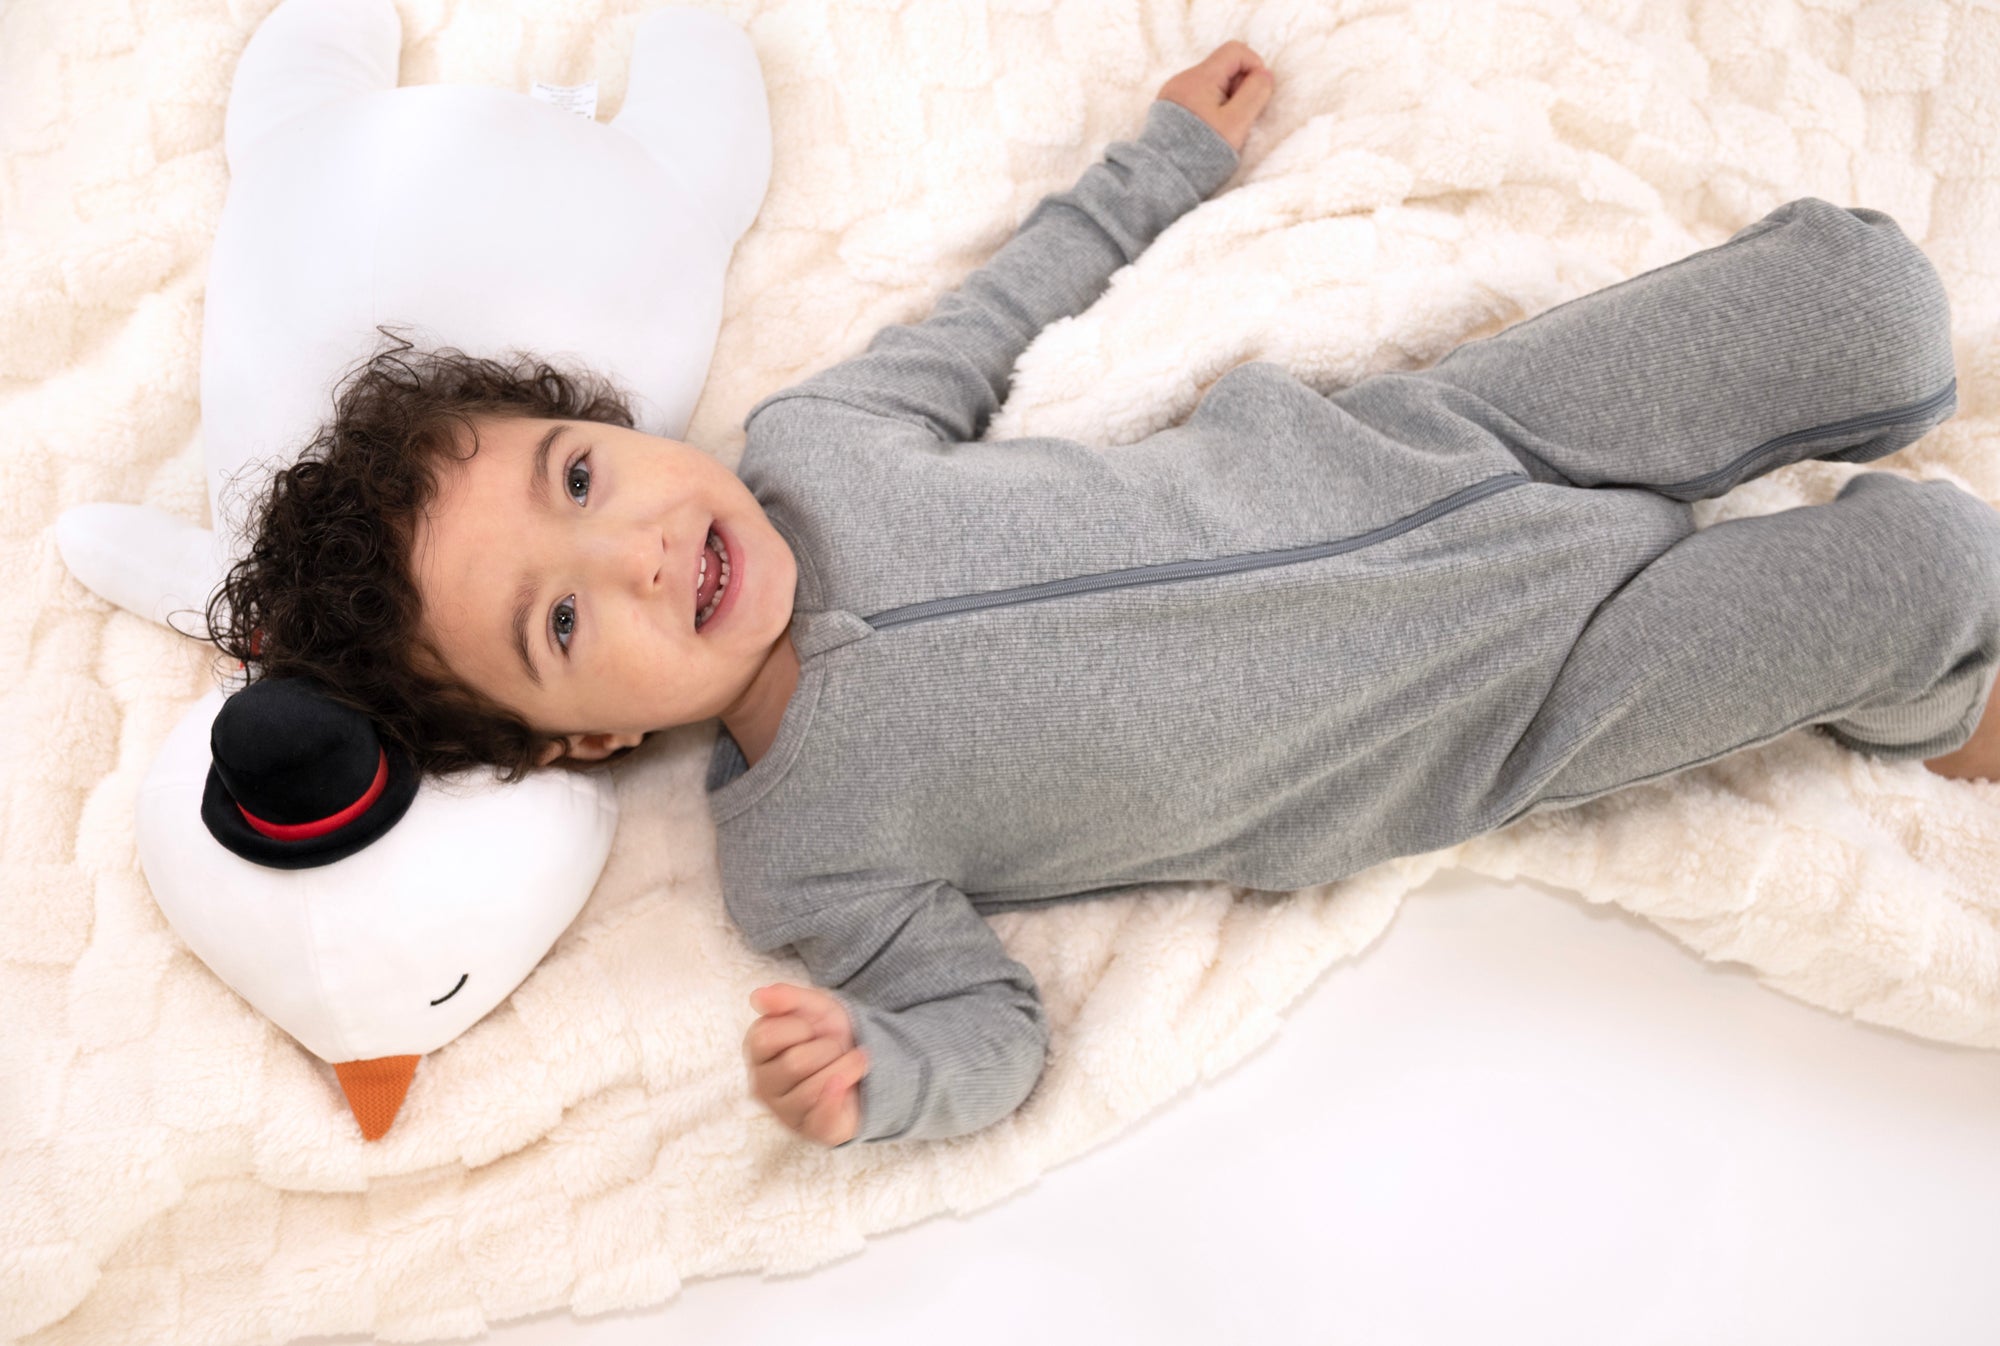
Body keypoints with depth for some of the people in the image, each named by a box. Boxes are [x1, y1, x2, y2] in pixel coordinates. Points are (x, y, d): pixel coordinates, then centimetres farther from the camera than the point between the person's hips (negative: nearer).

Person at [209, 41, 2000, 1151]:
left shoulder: (807, 435, -7)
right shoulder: (798, 858, -17)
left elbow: (994, 309, 9)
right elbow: (989, 1028, -9)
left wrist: (1169, 156, 19)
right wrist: (864, 1073, -32)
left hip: (1409, 433, 4)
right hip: (1479, 729, -4)